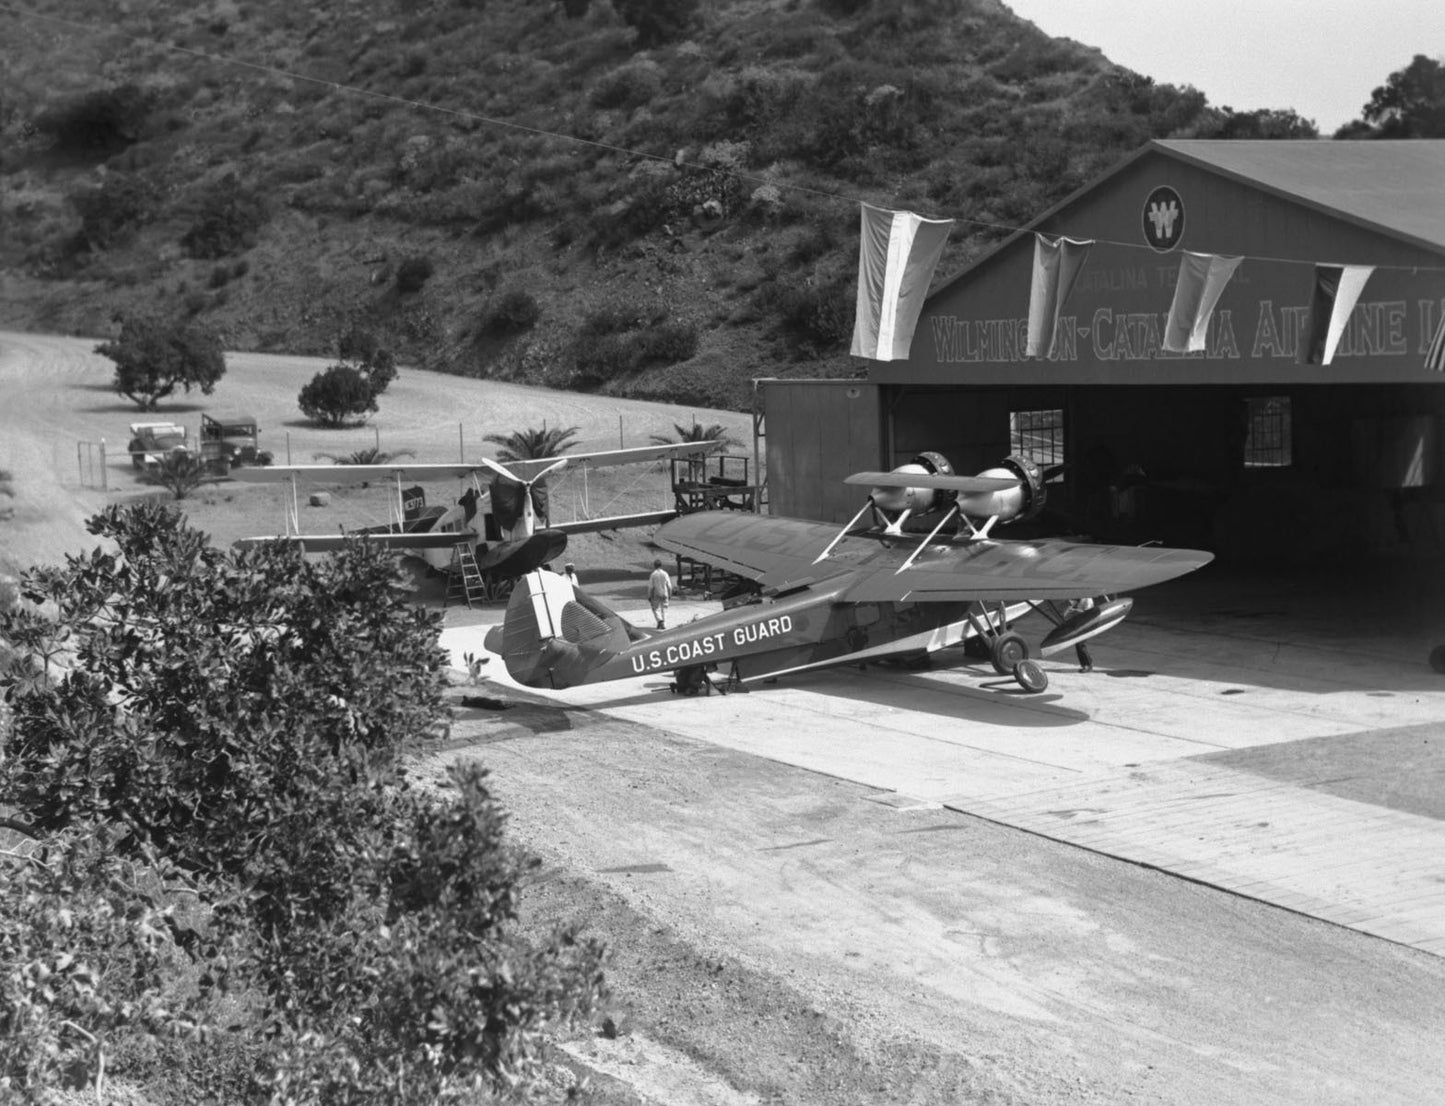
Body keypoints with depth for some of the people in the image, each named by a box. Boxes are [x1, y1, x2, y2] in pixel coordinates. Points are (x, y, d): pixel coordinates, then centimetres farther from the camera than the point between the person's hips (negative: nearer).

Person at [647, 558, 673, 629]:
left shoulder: (653, 575, -9)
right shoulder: (665, 574, -3)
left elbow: (650, 587, -9)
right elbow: (669, 586, -1)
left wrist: (649, 596, -1)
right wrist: (670, 595, 10)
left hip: (656, 595, -2)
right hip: (664, 594, 2)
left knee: (656, 608, 8)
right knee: (664, 609, 10)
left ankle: (660, 620, -17)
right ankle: (664, 625, 6)